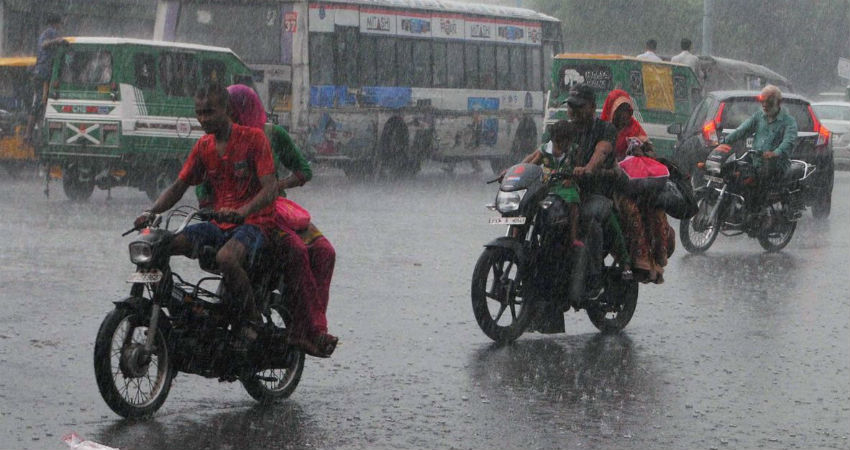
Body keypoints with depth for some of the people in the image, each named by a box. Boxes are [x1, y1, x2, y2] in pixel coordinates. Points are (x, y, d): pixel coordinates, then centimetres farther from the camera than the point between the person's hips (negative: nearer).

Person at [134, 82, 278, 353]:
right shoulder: (203, 146, 12)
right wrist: (151, 212, -8)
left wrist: (242, 211, -35)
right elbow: (179, 186, 11)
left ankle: (251, 318, -15)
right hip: (218, 225, 6)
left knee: (226, 258, -39)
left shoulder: (253, 138, -7)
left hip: (253, 222, -6)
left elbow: (270, 188, -15)